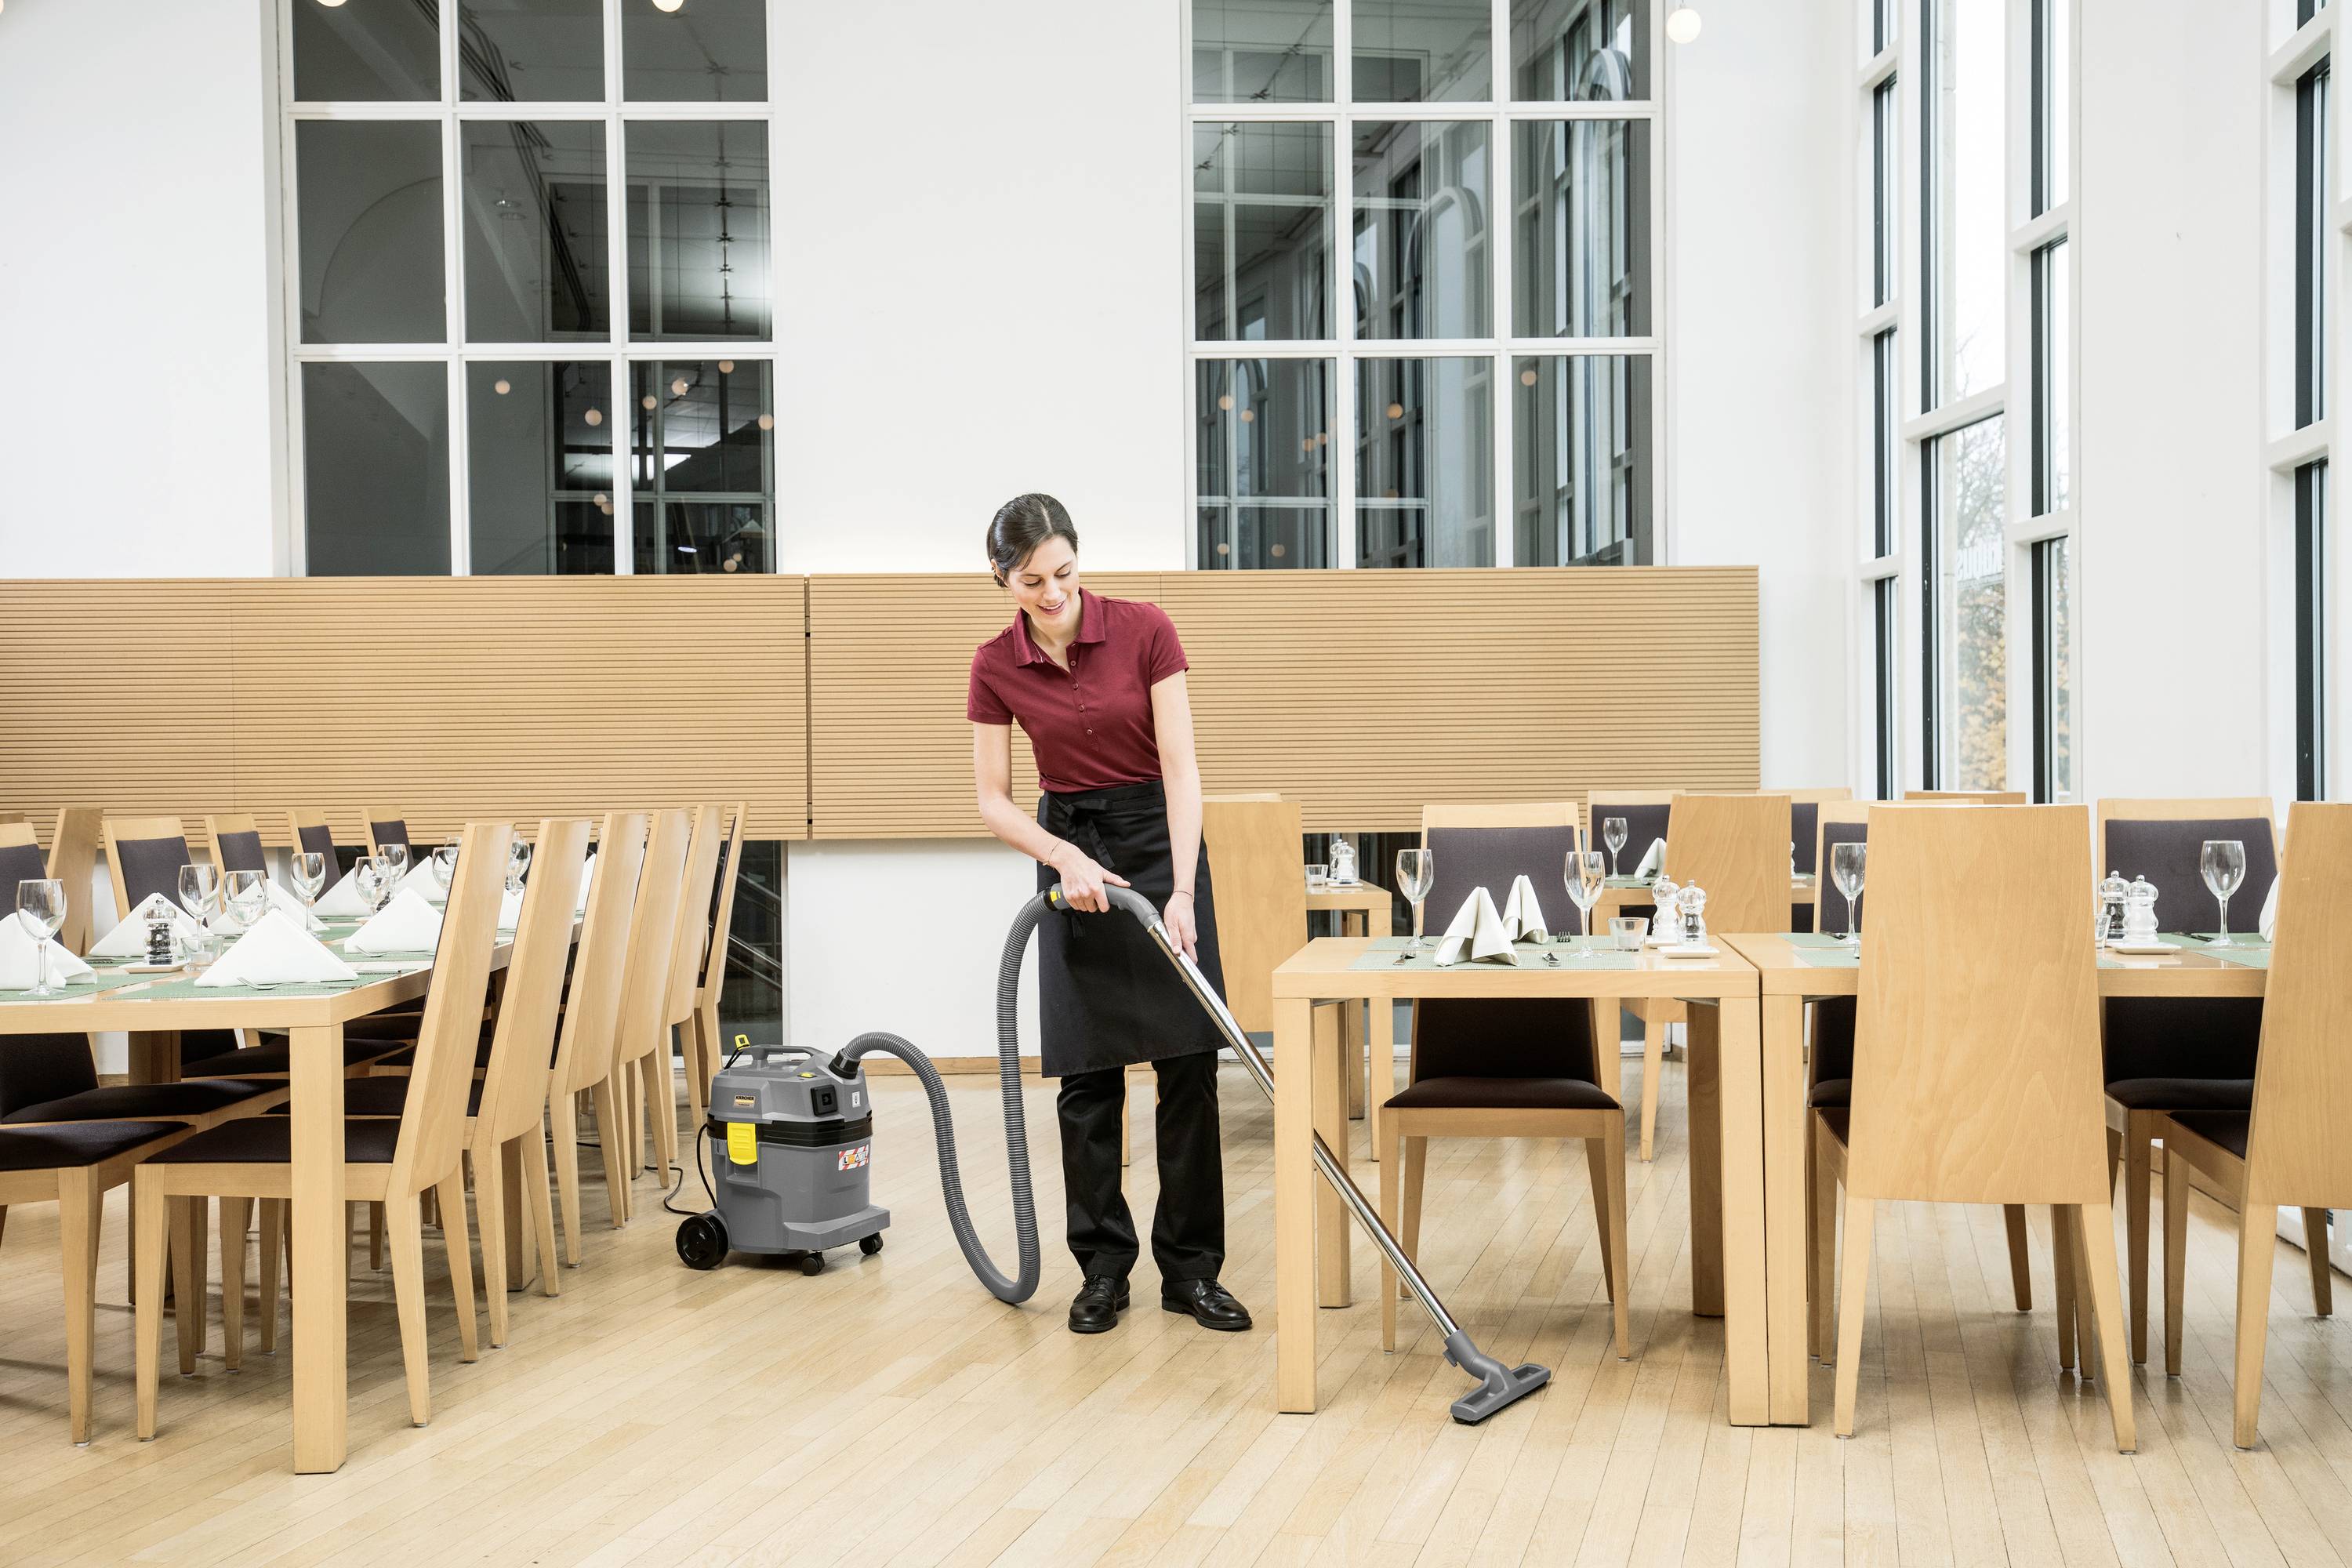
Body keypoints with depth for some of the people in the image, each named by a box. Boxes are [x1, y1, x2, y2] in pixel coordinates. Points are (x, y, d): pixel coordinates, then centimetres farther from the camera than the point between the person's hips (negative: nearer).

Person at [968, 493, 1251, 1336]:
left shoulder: (1145, 630, -14)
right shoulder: (996, 665, -8)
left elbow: (1181, 768, -16)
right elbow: (994, 800, -3)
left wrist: (1182, 891, -24)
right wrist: (1065, 858, -20)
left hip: (1161, 840, -1)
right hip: (1070, 850, 1)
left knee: (1188, 1062, -3)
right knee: (1088, 1070, 1)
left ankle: (1190, 1267, 8)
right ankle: (1103, 1267, 12)